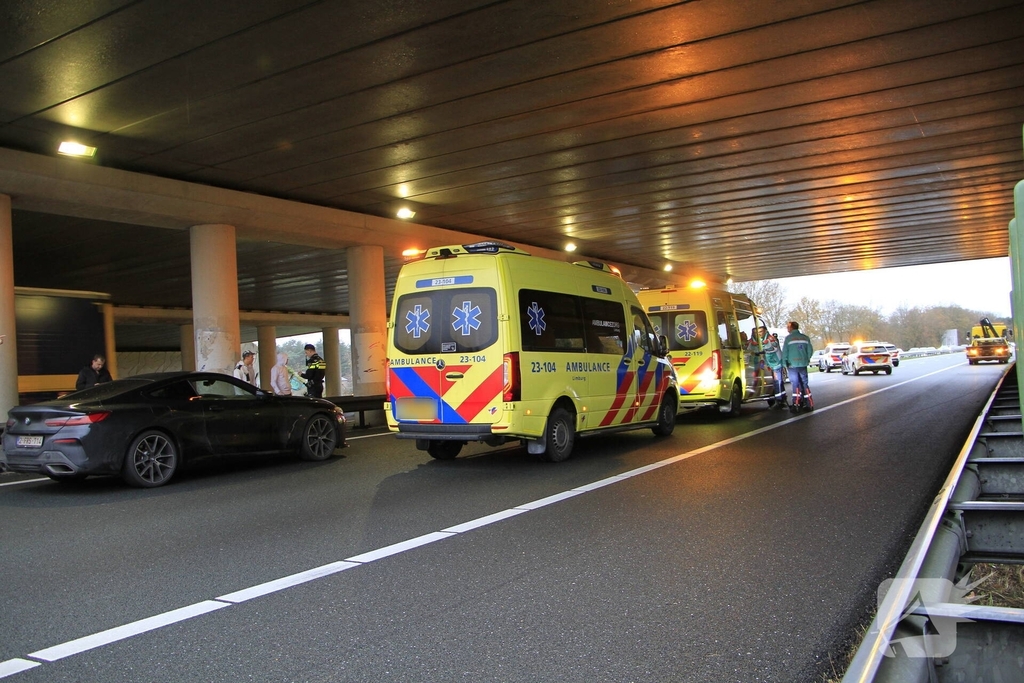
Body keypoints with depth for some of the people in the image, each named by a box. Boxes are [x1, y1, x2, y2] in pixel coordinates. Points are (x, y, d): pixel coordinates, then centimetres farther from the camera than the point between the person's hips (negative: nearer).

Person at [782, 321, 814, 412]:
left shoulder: (788, 338, -6)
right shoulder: (805, 338, 6)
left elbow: (784, 352, -6)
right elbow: (810, 350, 7)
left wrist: (785, 363, 4)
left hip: (792, 365, -3)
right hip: (803, 364, 3)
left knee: (796, 384, 2)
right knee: (804, 383, 9)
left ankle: (796, 404, -1)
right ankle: (809, 404, 8)